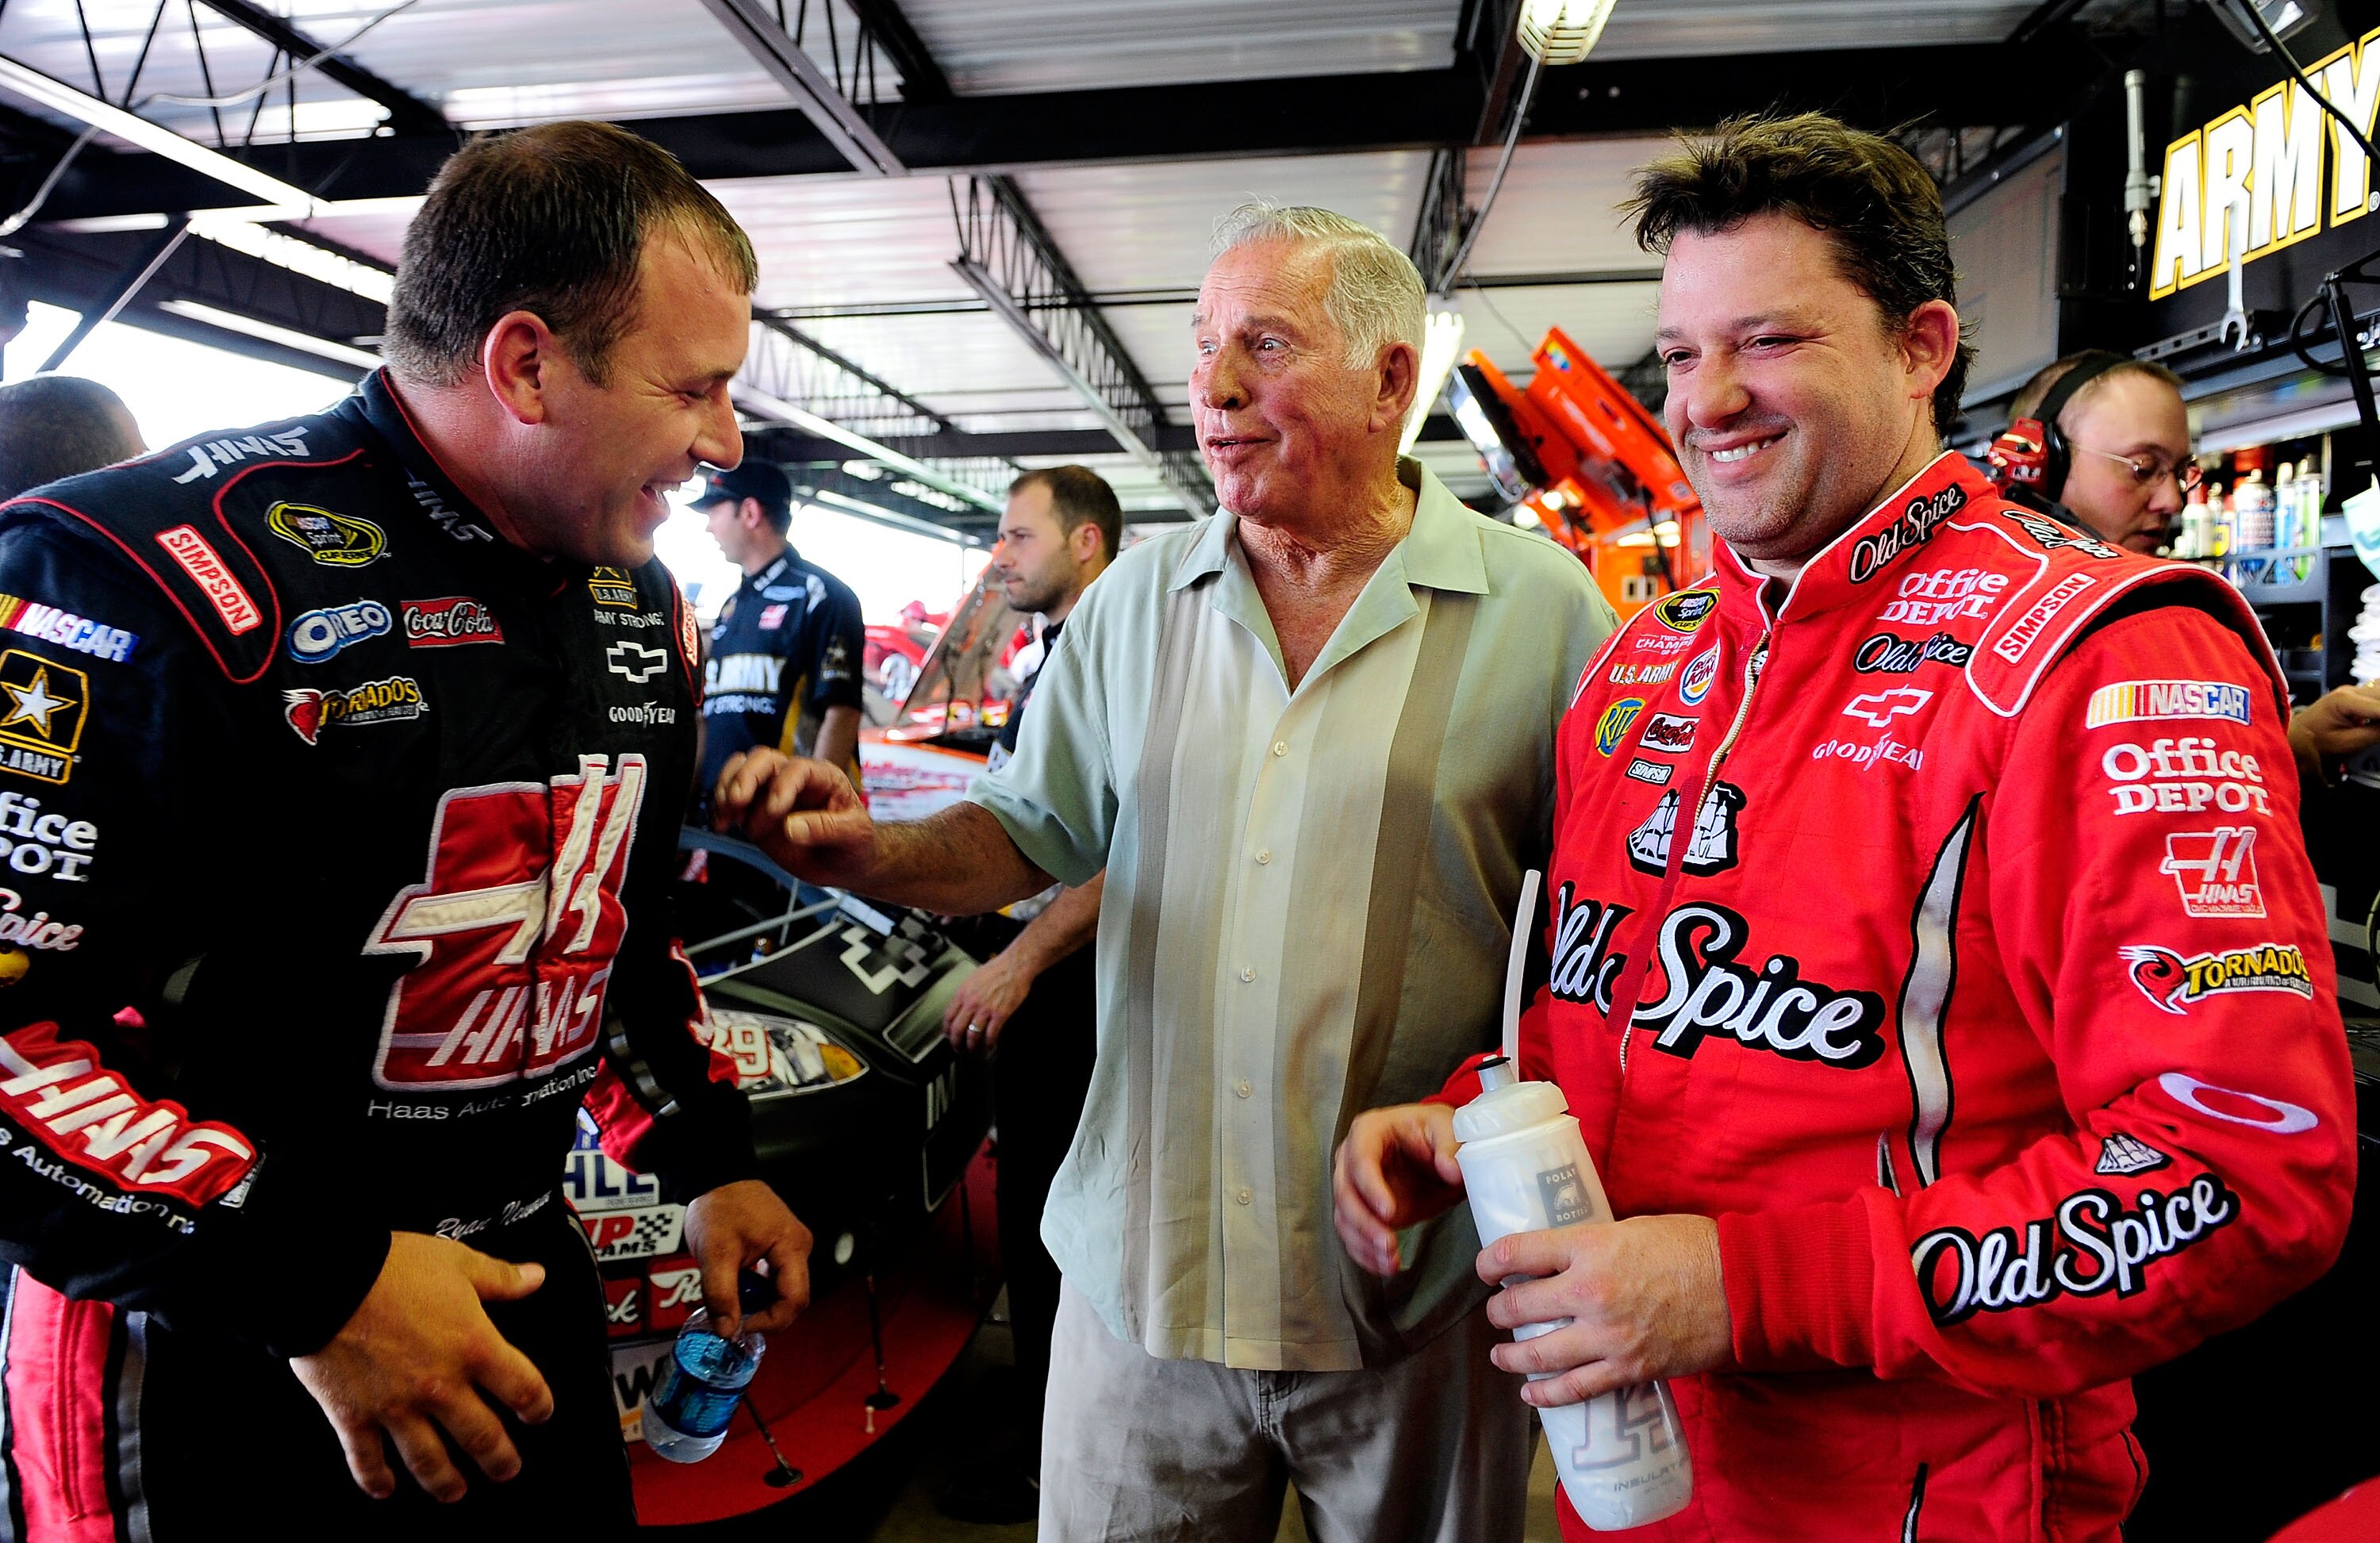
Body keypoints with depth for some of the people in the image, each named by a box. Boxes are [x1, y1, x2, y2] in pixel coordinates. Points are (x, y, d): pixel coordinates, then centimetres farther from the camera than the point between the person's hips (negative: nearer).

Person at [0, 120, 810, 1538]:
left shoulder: (645, 608, 3)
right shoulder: (171, 579, -22)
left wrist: (708, 1160, 10)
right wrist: (318, 1283, -24)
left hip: (526, 1278, 7)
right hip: (215, 1370, -7)